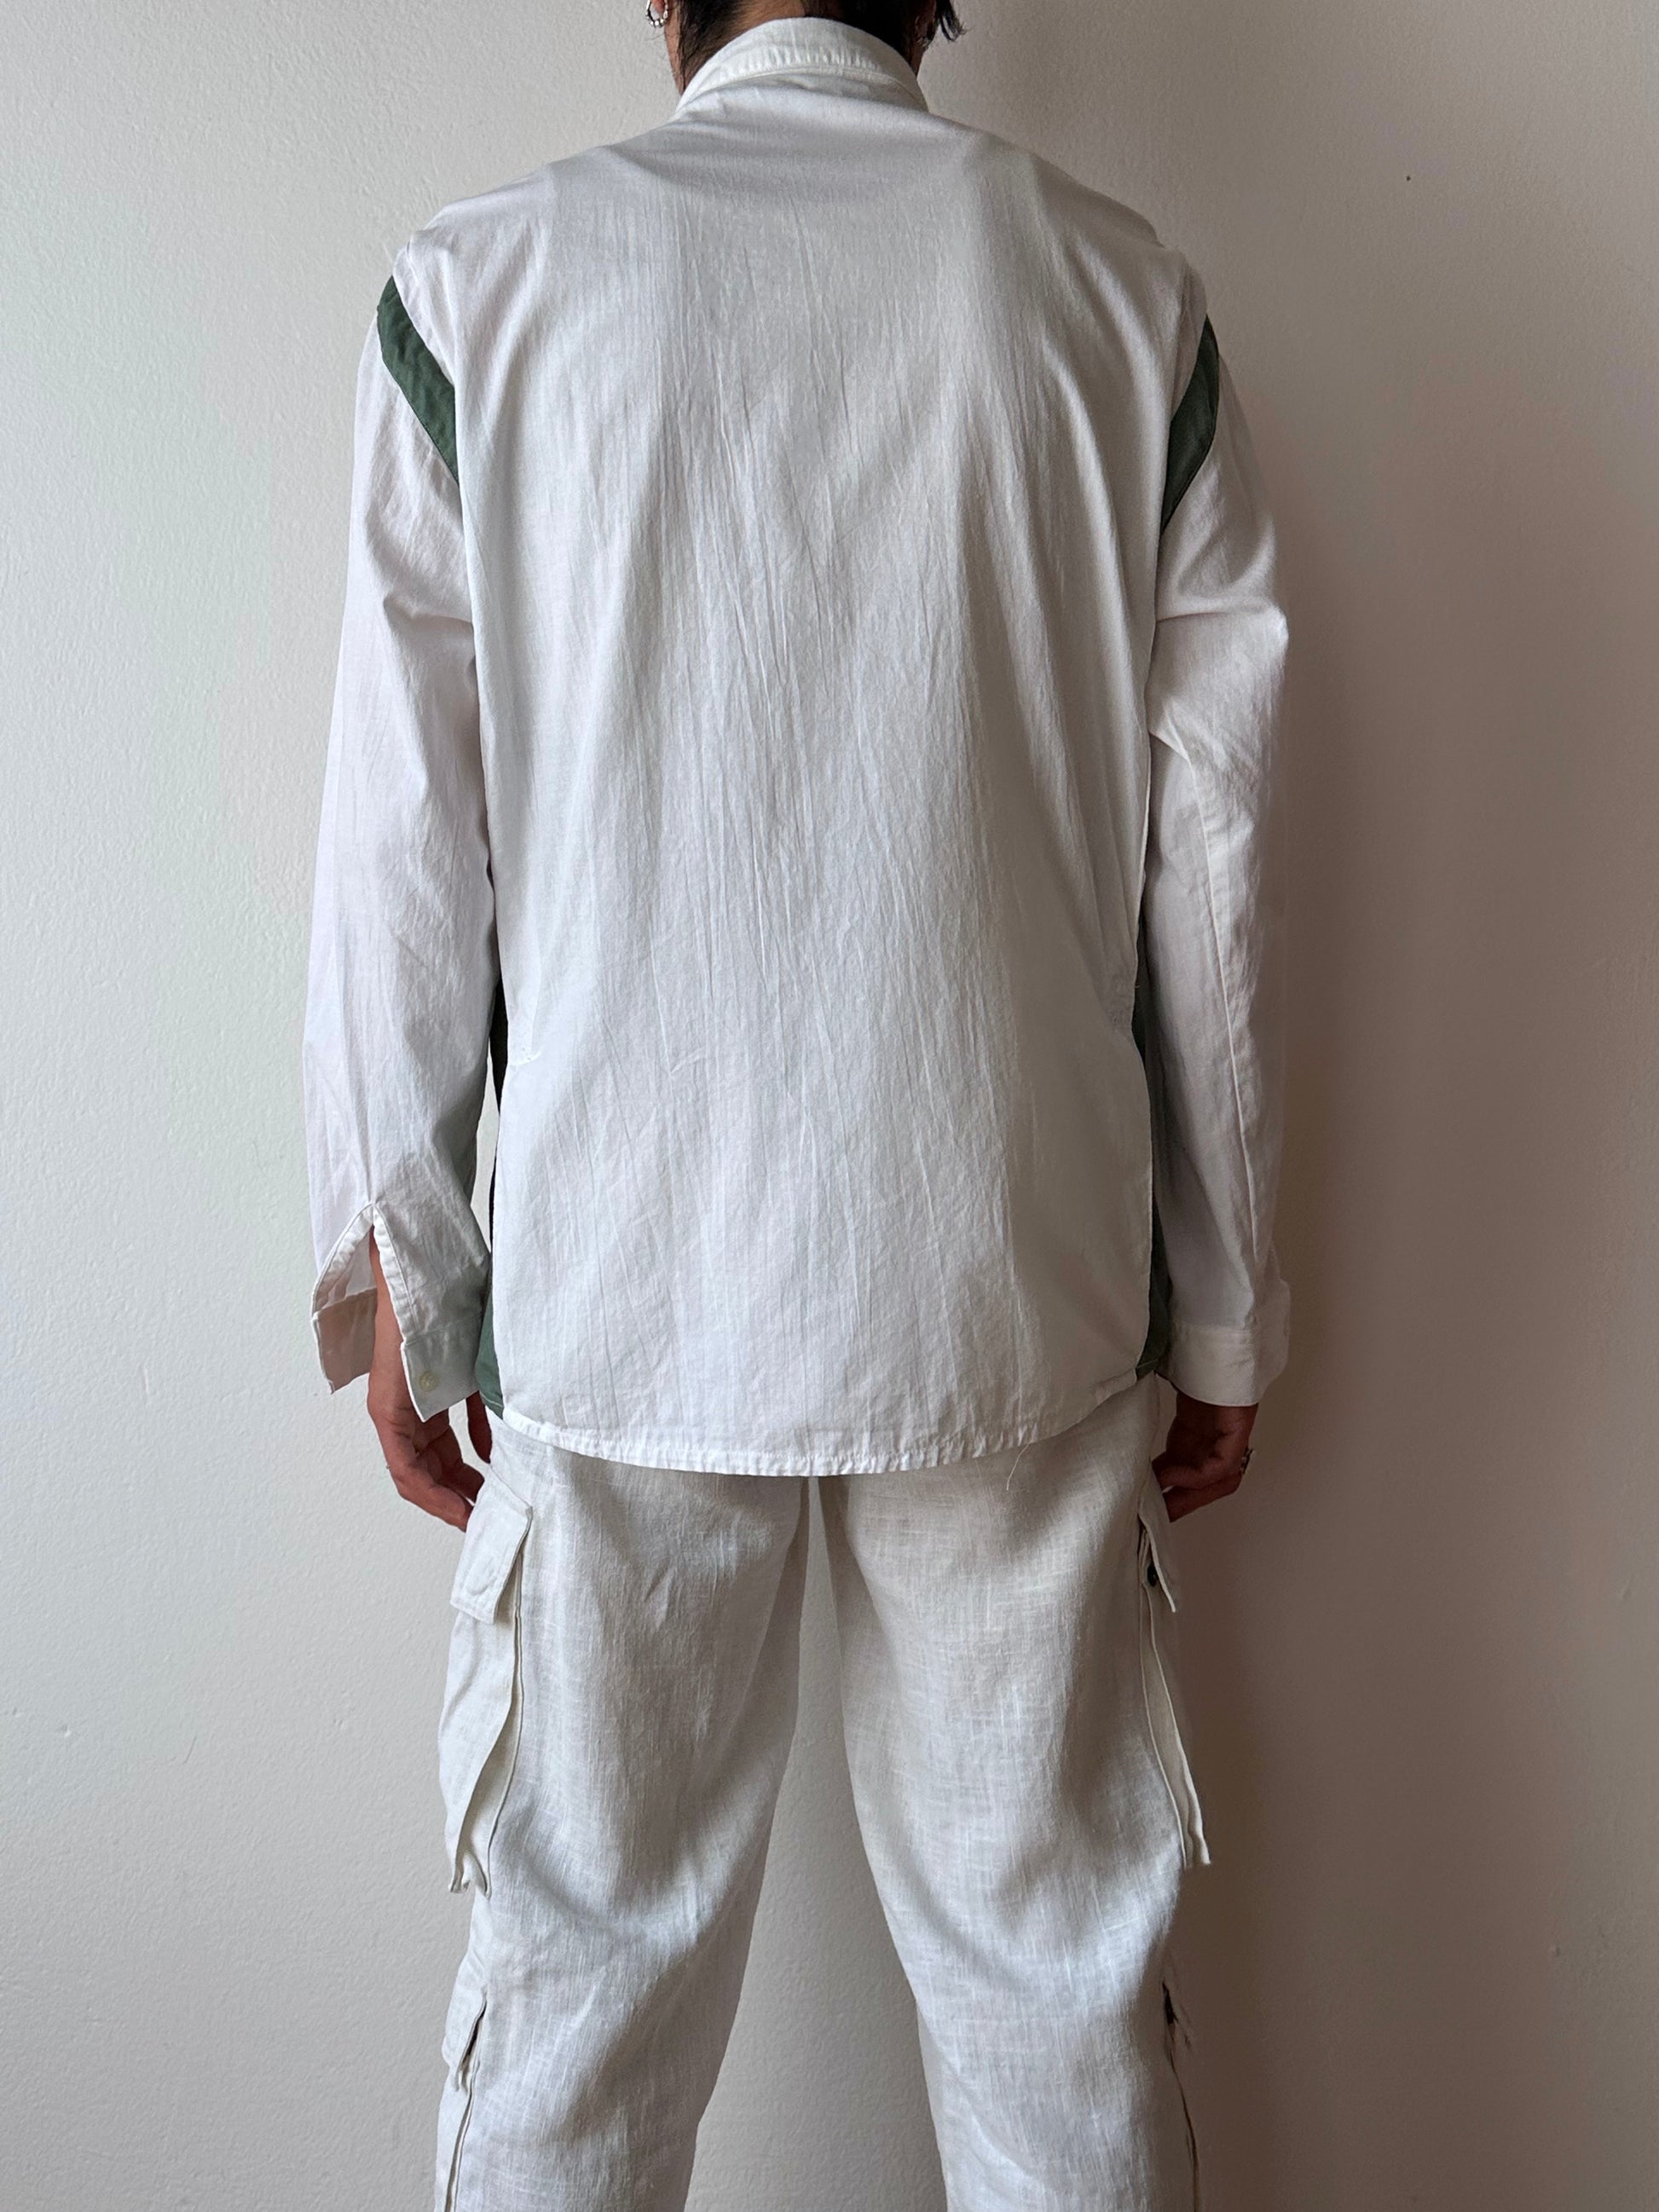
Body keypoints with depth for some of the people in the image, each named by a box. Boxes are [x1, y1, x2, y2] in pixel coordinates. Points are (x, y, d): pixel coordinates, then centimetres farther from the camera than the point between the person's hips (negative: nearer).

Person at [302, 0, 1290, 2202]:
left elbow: (408, 848, 0)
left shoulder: (478, 282, 3)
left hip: (622, 1290, 0)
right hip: (1014, 1284, 1)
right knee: (1059, 1964, 15)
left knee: (583, 1972, 15)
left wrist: (399, 1275, 10)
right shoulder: (1121, 288, 5)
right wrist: (1224, 1317, 10)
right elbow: (1213, 855, 2)